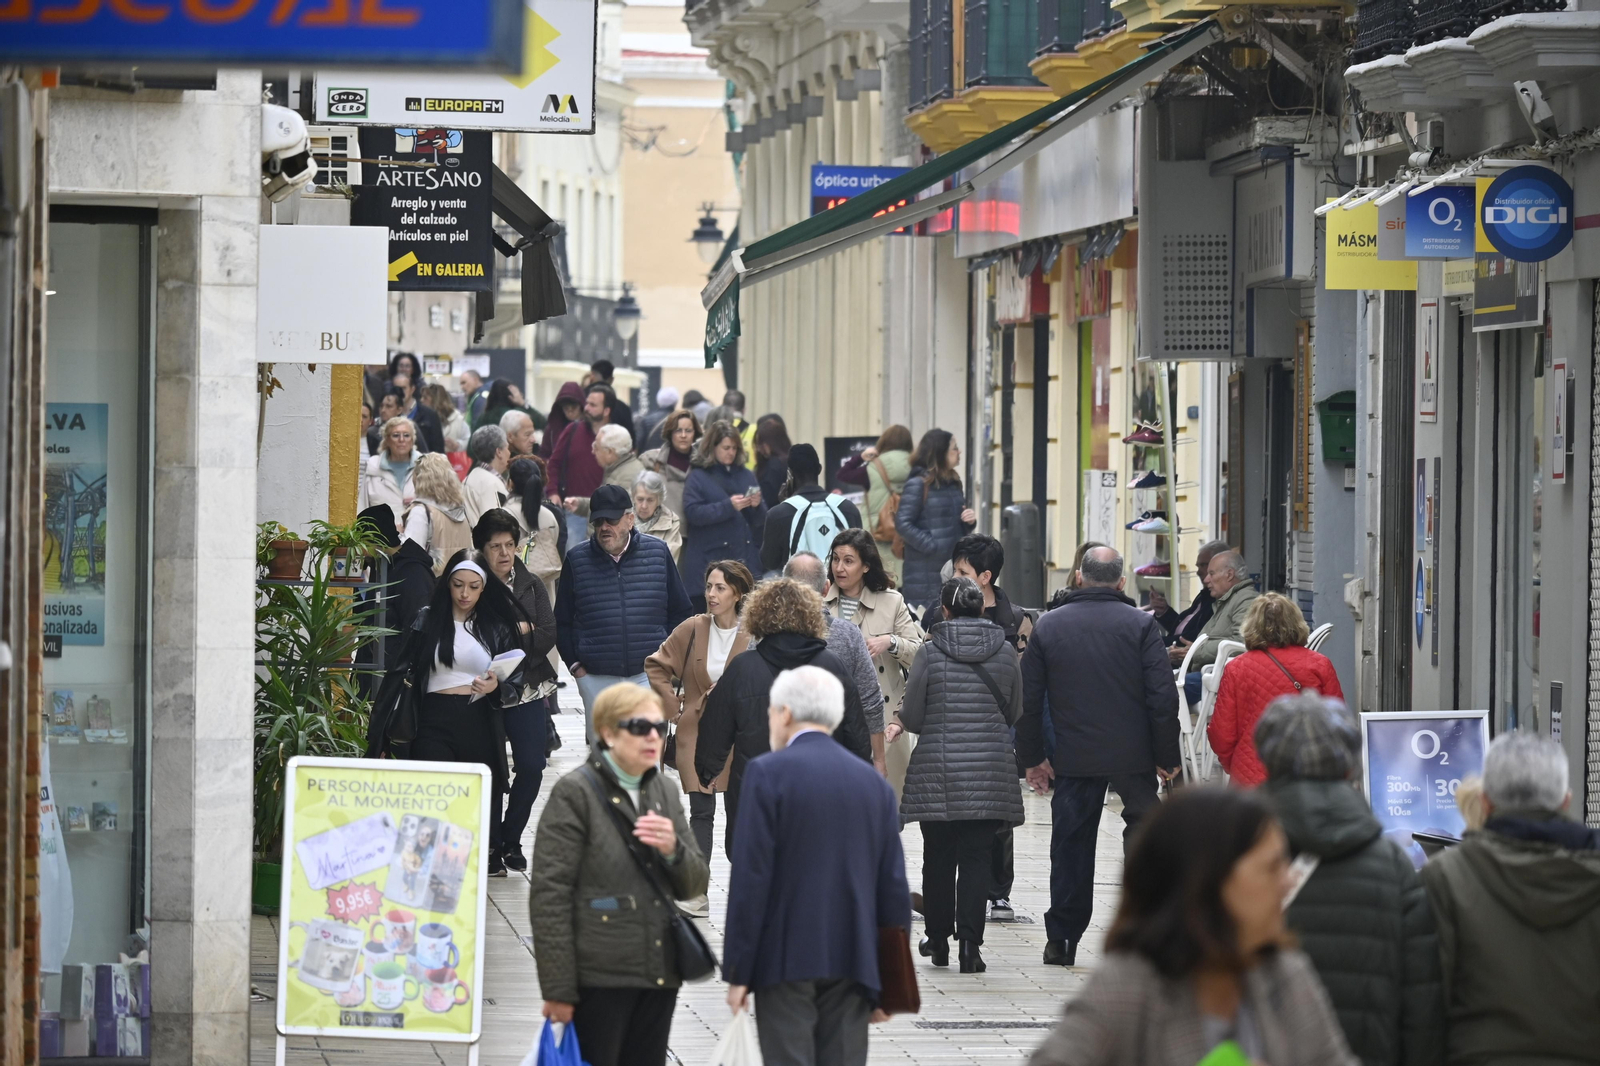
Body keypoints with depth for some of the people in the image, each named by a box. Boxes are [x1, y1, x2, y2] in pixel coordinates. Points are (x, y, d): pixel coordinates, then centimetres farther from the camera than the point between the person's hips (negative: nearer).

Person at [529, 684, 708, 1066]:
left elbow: (694, 886, 16)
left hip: (659, 974, 6)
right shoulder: (575, 793, -6)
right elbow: (549, 895, -10)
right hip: (600, 976, -6)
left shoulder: (663, 791, 15)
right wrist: (558, 989, -14)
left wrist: (674, 850, -8)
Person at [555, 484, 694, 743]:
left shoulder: (658, 552, 3)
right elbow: (562, 621, 11)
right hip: (596, 679, 1)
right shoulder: (577, 559, 3)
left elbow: (681, 613, 11)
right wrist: (574, 664, 3)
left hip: (649, 675, -1)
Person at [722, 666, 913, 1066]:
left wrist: (737, 972, -6)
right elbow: (893, 886, 8)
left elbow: (751, 878, -10)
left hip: (786, 959, -4)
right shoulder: (872, 782, 9)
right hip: (852, 960, 4)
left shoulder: (769, 773, -5)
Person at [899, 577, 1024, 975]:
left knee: (938, 856, 11)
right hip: (990, 772, 1)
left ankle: (938, 939, 19)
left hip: (937, 770, -1)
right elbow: (1014, 714, 11)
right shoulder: (1005, 652, 0)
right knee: (977, 857, 2)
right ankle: (969, 944, -6)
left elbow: (910, 718, -2)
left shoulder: (930, 652, -6)